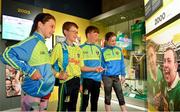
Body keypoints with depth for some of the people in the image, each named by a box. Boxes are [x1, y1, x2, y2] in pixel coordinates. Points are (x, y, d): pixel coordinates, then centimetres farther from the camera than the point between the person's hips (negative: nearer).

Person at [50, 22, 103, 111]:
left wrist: (94, 69, 2)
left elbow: (81, 67, 12)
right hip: (66, 81, -5)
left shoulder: (78, 49, 10)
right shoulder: (59, 46, -7)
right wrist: (57, 74, -21)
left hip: (76, 81, 6)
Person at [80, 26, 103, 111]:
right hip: (86, 79, -4)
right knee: (84, 103, 5)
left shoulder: (98, 48, 9)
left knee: (94, 102, 17)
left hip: (97, 79, 5)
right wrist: (80, 82, -9)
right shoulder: (81, 48, -5)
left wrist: (101, 79, 12)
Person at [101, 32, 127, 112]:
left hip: (116, 76, 3)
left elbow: (122, 63, 9)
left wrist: (123, 75, 6)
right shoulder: (103, 51, -5)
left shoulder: (119, 50, 5)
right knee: (108, 97, 10)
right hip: (107, 77, -2)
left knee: (120, 96, 10)